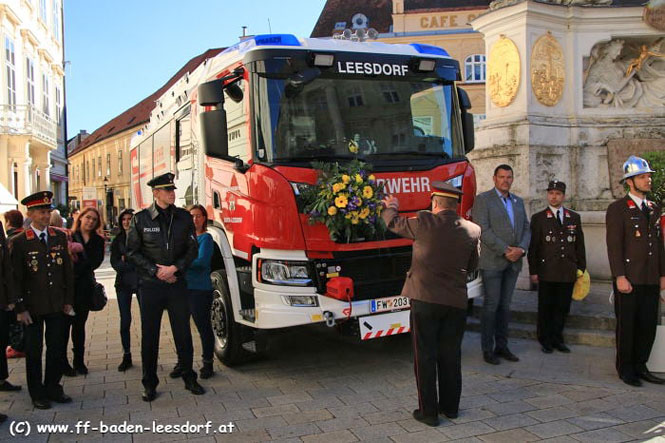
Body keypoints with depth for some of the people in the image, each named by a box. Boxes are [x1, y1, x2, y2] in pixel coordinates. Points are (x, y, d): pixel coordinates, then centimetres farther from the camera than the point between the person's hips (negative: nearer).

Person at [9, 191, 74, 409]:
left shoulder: (59, 237, 6)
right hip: (33, 307, -3)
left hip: (57, 306, 4)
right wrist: (20, 308, -8)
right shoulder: (19, 242, -6)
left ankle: (53, 388, 26)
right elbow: (15, 277, -5)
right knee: (34, 350, 8)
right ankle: (37, 394, 22)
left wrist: (68, 300, 7)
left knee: (57, 348, 10)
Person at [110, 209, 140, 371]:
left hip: (141, 282, -3)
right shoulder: (118, 240, 11)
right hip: (123, 283, 3)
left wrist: (126, 262, -10)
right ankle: (126, 356, 14)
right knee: (125, 321, 5)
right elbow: (115, 262, 1)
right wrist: (134, 264, -12)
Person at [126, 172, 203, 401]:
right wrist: (156, 271, -9)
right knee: (149, 335, 6)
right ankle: (150, 384, 18)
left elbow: (193, 249, 5)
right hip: (150, 285, -1)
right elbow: (132, 252, 0)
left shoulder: (184, 217, 4)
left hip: (177, 284, 1)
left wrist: (174, 268, -9)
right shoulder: (141, 219, -1)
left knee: (183, 333, 6)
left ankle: (189, 378, 21)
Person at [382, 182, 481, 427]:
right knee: (451, 356, 15)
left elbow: (394, 223, 6)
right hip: (456, 302, 4)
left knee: (425, 356, 5)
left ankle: (428, 411, 11)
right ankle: (450, 407, 27)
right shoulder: (472, 230, 0)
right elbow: (471, 266, 11)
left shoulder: (425, 223, -11)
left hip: (425, 298, -4)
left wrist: (390, 207, 27)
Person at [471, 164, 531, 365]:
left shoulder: (518, 201, 16)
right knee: (491, 305, -2)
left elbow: (526, 228, 12)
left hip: (513, 263, 6)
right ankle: (487, 349, 6)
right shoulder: (483, 199, -4)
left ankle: (501, 346, 19)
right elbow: (483, 230, -13)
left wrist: (521, 249, -7)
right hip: (492, 262, -6)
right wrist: (505, 250, -17)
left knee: (505, 305, 11)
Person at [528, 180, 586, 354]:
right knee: (546, 308, 4)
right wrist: (533, 271, -3)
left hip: (568, 273, 3)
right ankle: (546, 341, 17)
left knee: (562, 308, 8)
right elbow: (533, 246, 1)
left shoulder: (574, 218, 11)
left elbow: (579, 246, 14)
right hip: (546, 273, -2)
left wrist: (581, 268, 10)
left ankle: (557, 339, 22)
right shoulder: (538, 218, 2)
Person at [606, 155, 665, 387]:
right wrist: (620, 277, -17)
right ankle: (625, 369, 16)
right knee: (627, 325, 3)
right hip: (629, 279, -6)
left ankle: (640, 366, 24)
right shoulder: (617, 208, -6)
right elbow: (614, 246, -11)